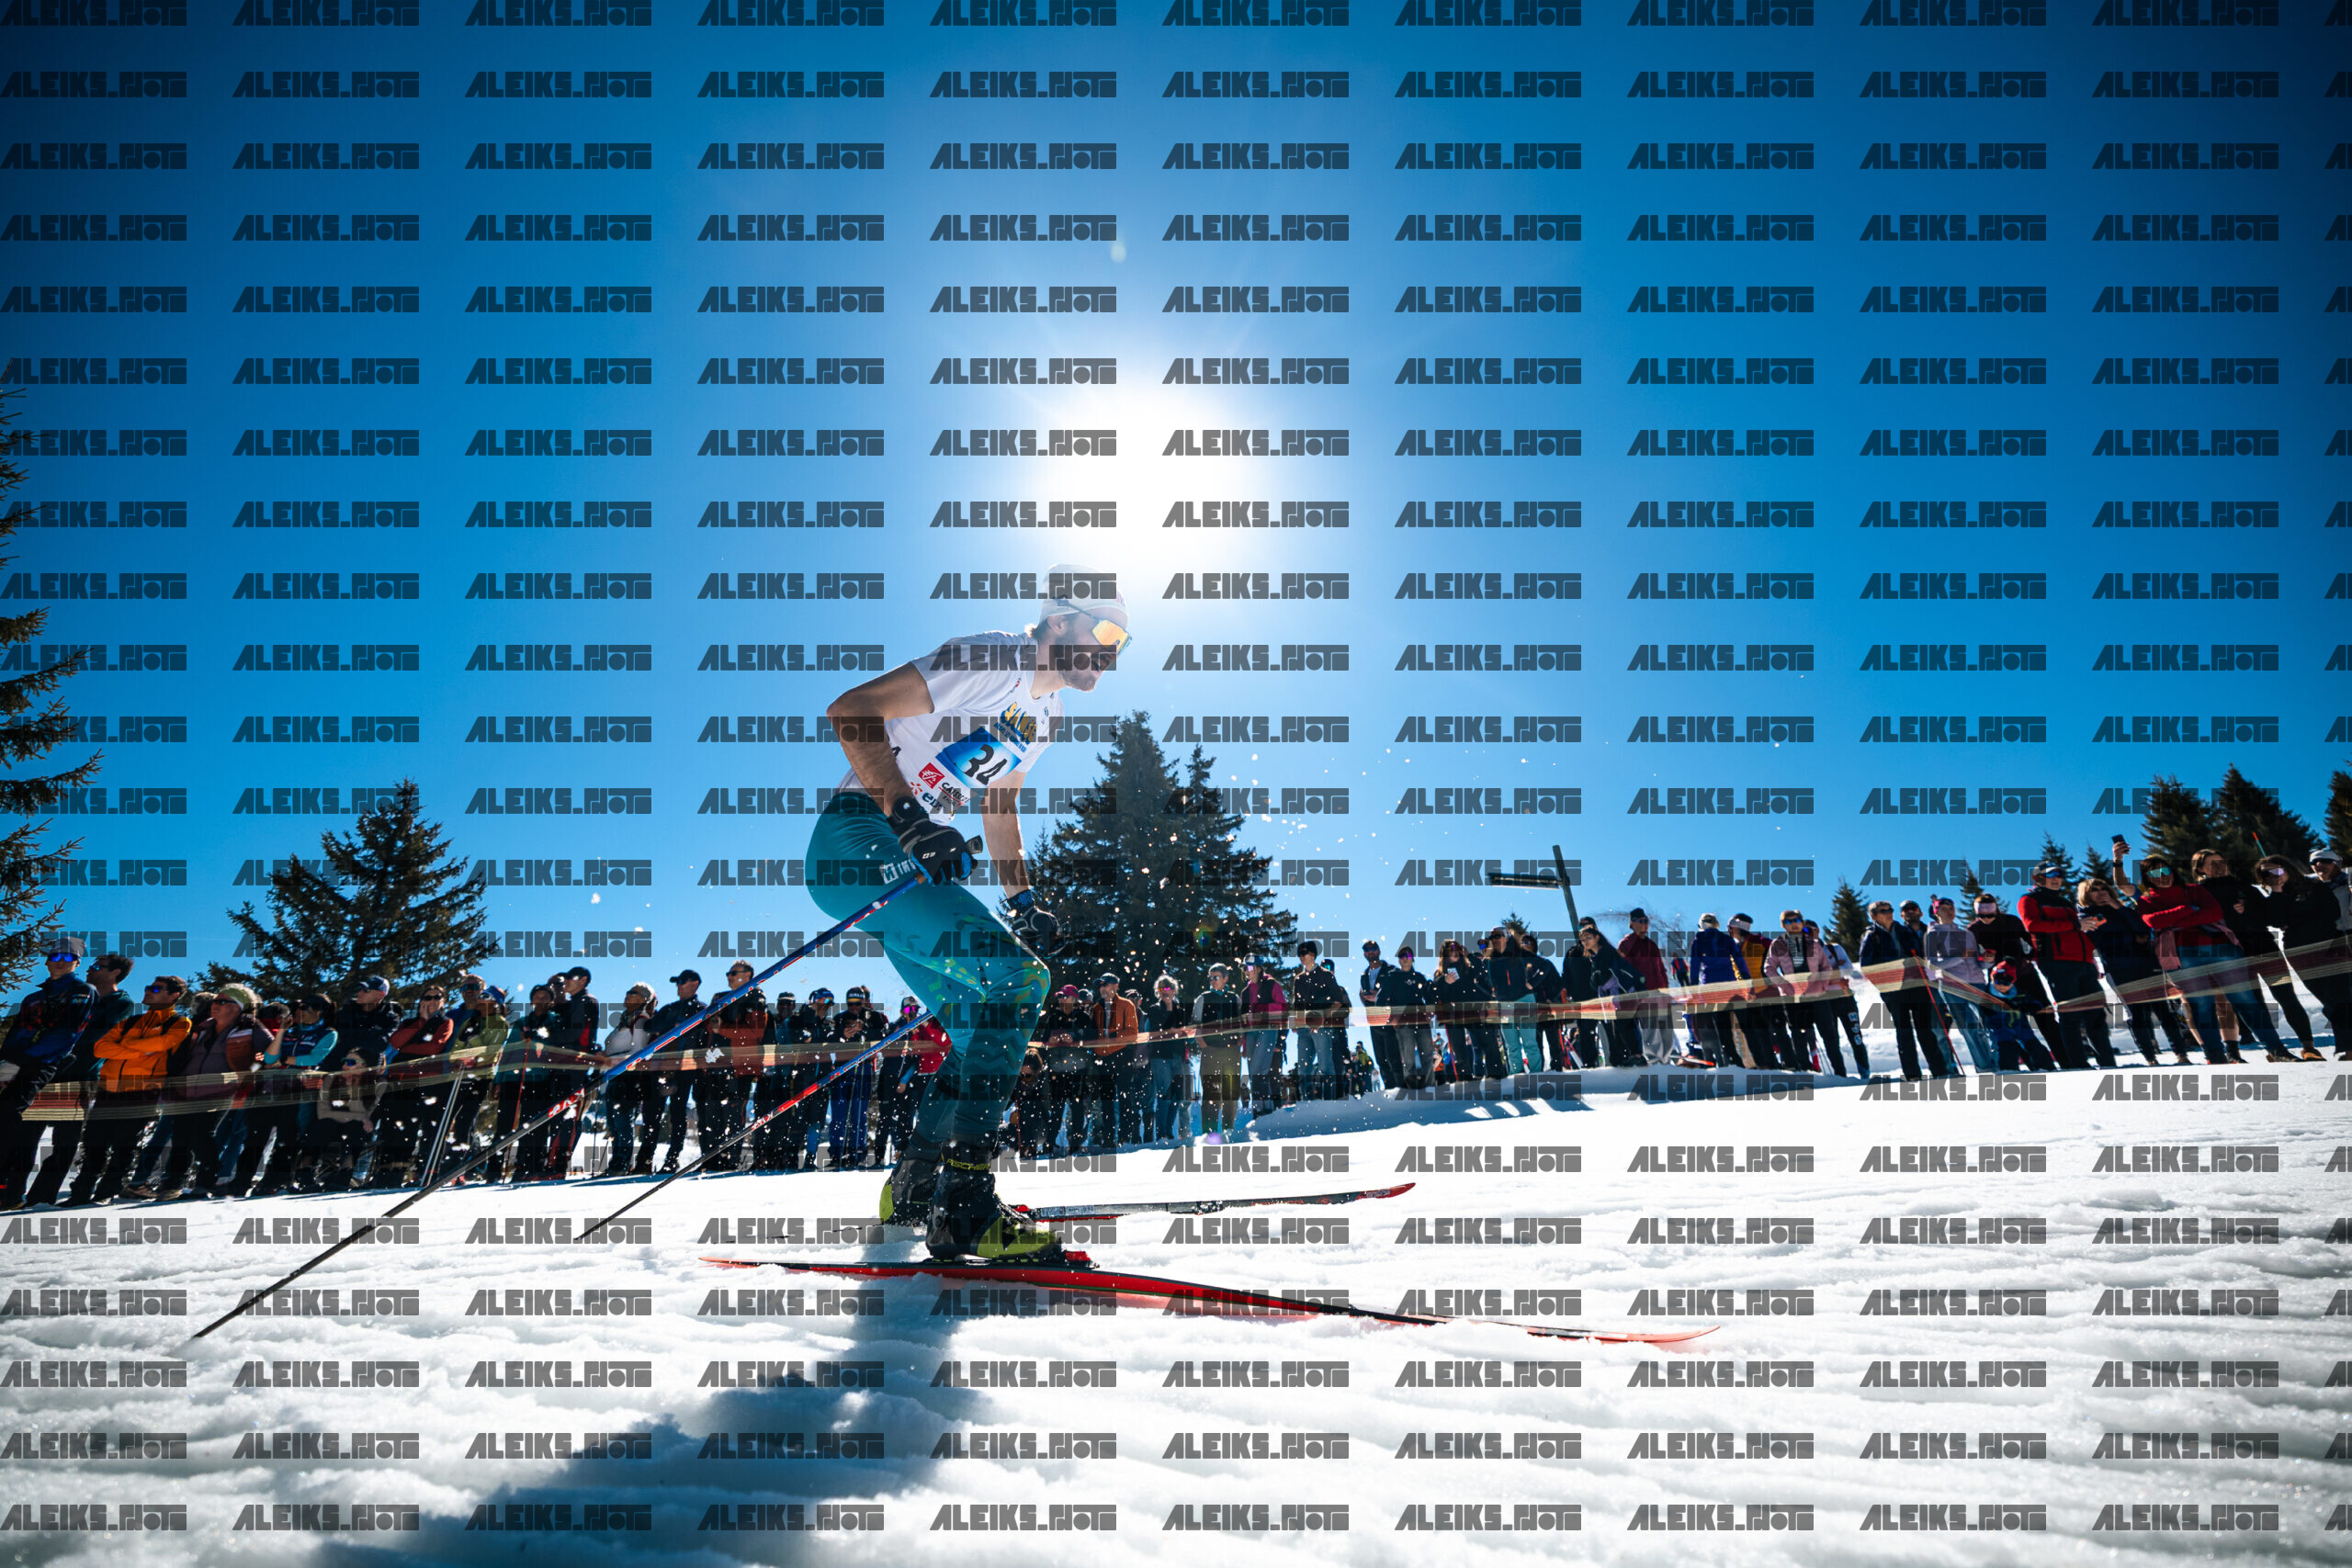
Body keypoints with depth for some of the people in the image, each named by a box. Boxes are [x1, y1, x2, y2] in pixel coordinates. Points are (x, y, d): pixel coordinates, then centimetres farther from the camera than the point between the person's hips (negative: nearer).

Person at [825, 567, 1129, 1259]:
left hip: (916, 858, 10)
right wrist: (907, 816, -30)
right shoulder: (990, 664, -13)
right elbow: (851, 710, -20)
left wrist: (1021, 900, 18)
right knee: (1013, 981, -21)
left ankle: (918, 1186, 24)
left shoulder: (1046, 708, 17)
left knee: (989, 1021, 10)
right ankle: (959, 1204, -21)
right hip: (863, 841, -10)